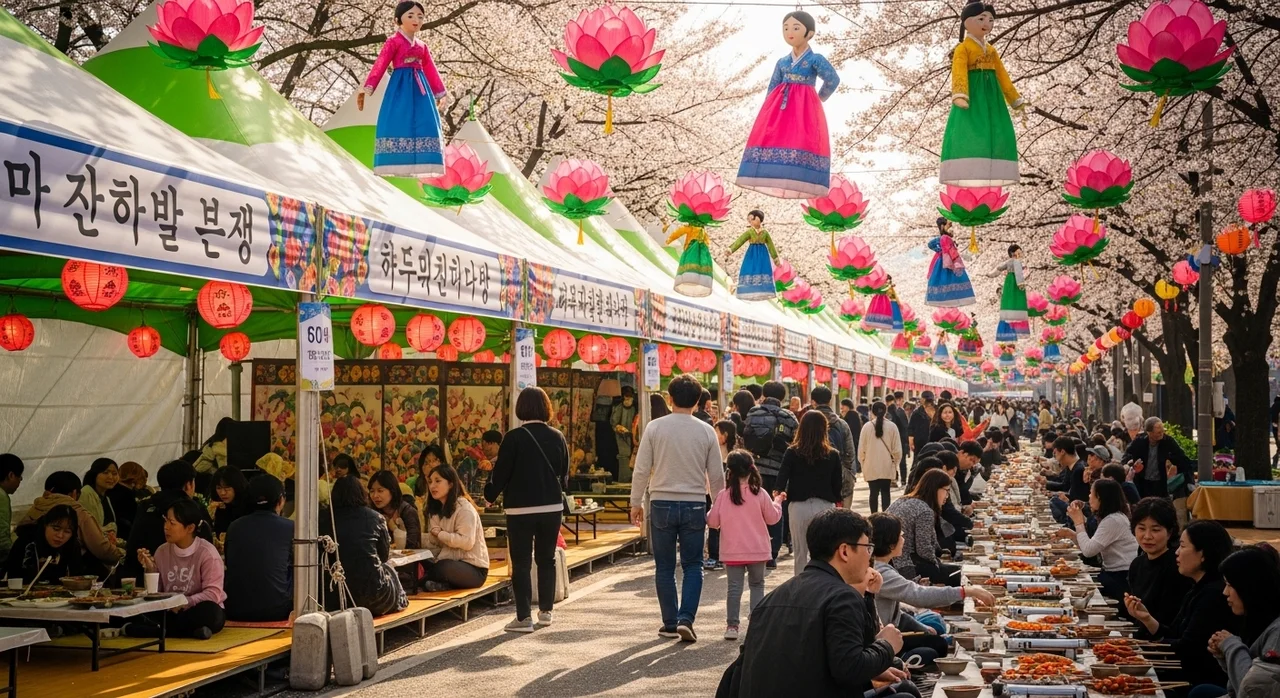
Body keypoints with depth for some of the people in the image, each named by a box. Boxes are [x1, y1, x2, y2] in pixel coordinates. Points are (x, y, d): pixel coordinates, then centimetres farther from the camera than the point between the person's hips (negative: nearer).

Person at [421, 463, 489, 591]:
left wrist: (440, 533, -15)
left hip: (473, 568, -7)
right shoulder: (435, 509, 13)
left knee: (443, 568, -36)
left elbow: (467, 542, -24)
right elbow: (433, 545, 6)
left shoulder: (464, 508, -12)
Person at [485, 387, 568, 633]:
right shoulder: (557, 437, 1)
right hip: (552, 507, 4)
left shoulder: (514, 438, -12)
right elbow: (564, 474, 8)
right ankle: (545, 611, 22)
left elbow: (501, 473, -9)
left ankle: (524, 617, 1)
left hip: (521, 509, -4)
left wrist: (490, 494, 9)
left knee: (521, 563, 2)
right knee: (547, 559, 16)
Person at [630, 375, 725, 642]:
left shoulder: (655, 428, -4)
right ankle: (686, 618, -6)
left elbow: (641, 470, -3)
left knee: (664, 568, 9)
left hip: (662, 503, 0)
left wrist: (636, 503, 8)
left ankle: (670, 624, 13)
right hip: (694, 505, 1)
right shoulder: (706, 431, -1)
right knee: (692, 566, 9)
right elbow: (717, 475, 4)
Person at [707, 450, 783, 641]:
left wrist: (709, 513, 20)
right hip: (757, 551, 0)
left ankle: (732, 625, 1)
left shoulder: (723, 495, -6)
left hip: (732, 552, 0)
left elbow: (713, 522, -2)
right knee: (757, 585, 13)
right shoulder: (760, 493, -7)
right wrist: (777, 501, 19)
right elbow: (772, 518, 1)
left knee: (734, 587, 5)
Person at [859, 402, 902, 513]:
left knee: (874, 492, 6)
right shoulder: (892, 426, -5)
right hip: (887, 466, 0)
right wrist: (895, 462, 13)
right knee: (885, 492, 8)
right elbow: (897, 449, -2)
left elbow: (861, 449, -1)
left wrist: (862, 462, 12)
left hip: (871, 467, 0)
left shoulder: (867, 426, -6)